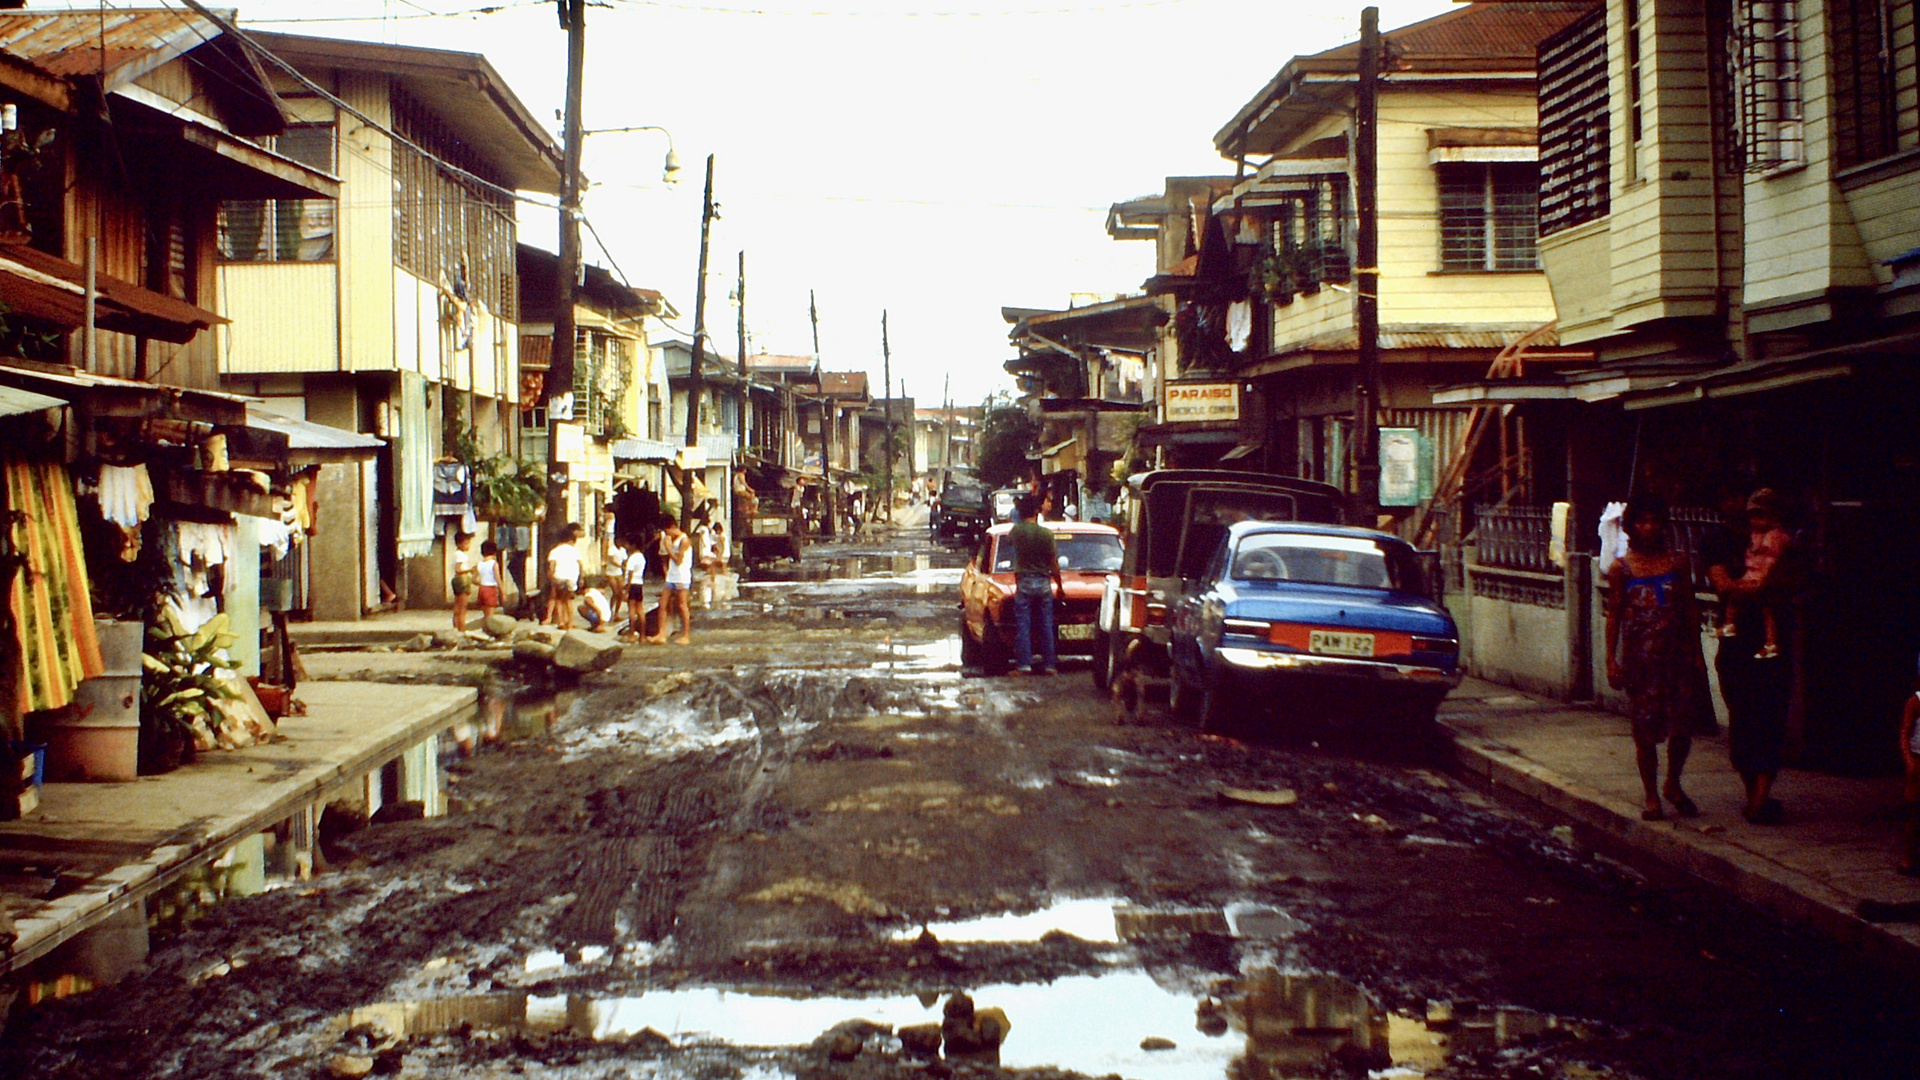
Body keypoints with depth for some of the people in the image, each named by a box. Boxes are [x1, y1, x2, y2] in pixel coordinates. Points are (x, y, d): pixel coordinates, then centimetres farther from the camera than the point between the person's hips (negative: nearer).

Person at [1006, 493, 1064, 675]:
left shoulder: (1017, 531, -5)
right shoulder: (1046, 533, -6)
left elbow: (1008, 539, 21)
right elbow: (1054, 563, -2)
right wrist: (1060, 585, 7)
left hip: (1024, 583, -1)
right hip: (1044, 584, 1)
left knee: (1023, 626, 2)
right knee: (1046, 626, 6)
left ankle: (1024, 665, -3)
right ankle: (1049, 665, 7)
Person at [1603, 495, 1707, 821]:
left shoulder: (1678, 561, 7)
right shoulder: (1621, 568, 2)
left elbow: (1690, 610, 10)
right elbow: (1614, 615, 2)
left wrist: (1697, 653, 7)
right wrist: (1611, 659, -3)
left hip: (1676, 653, 2)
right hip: (1639, 656, -2)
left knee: (1683, 724, 0)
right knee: (1645, 728, 1)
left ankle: (1673, 785, 25)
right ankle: (1651, 797, 15)